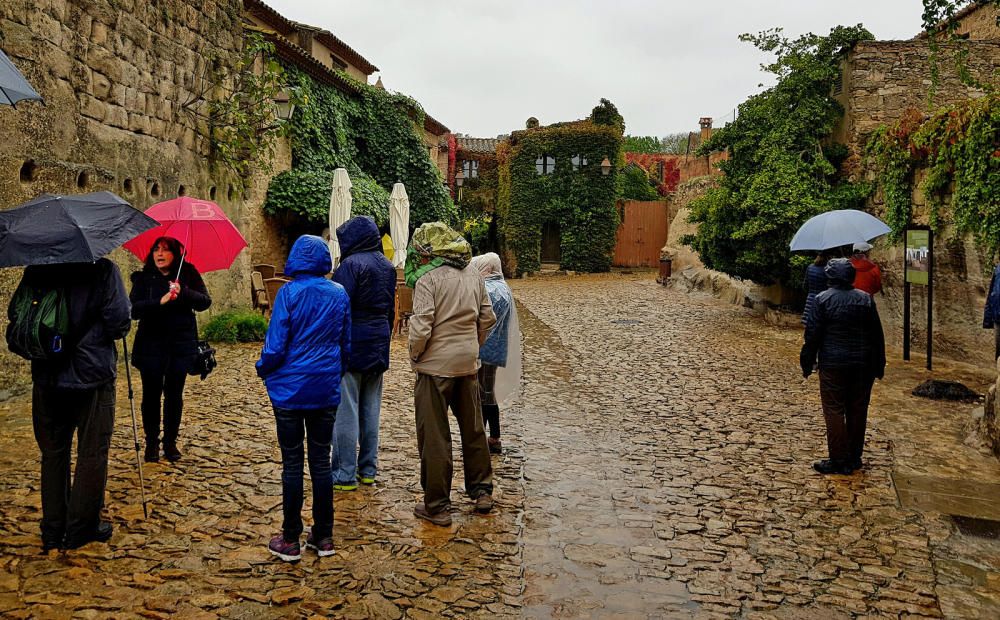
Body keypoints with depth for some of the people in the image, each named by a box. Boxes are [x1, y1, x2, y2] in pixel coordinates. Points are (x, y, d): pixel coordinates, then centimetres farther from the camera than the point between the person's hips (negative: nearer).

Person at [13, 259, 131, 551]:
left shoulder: (35, 270, 2)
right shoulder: (103, 270, -11)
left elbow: (15, 315, 5)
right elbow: (119, 323, -15)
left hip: (47, 378, 4)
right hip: (92, 376, -4)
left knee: (53, 454, 14)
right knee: (92, 454, 8)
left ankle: (53, 531, 21)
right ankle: (82, 527, 15)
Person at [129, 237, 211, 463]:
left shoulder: (188, 273, 1)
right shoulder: (143, 278, 0)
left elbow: (205, 301, -4)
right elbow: (133, 309, -10)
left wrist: (183, 292, -20)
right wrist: (160, 301, -24)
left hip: (181, 344, 0)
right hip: (151, 344, 0)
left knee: (174, 394, 7)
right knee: (151, 394, 4)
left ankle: (170, 442, 19)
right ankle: (151, 442, 18)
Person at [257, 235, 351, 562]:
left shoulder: (288, 293, -12)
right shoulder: (339, 295, 1)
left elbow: (276, 345, -13)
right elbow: (346, 344, 8)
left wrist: (263, 369, 6)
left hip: (290, 388, -3)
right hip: (326, 389, 4)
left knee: (292, 464, 5)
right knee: (321, 461, 11)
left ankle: (291, 540, 13)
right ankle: (323, 537, 19)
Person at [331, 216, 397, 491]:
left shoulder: (351, 264, -15)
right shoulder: (387, 266, 11)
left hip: (352, 344, -8)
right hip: (379, 346, 8)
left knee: (346, 411, -1)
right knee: (371, 410, 14)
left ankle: (345, 474, 4)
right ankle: (368, 469, 22)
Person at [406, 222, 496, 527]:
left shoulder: (428, 279, -15)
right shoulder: (473, 277, 6)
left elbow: (421, 327, -20)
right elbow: (488, 318, 11)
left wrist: (415, 356, -3)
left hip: (436, 364, -6)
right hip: (468, 363, 6)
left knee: (434, 436, 3)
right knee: (473, 428, 19)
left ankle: (438, 506, 10)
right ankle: (482, 491, 30)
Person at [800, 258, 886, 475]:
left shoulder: (823, 299, -8)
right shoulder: (866, 299, 5)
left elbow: (813, 334, -8)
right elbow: (877, 335, 9)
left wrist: (807, 363, 1)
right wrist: (879, 366, 16)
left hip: (833, 365, -4)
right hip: (862, 365, 5)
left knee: (834, 411, 1)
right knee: (858, 411, 12)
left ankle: (838, 460, 2)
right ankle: (854, 458, 20)